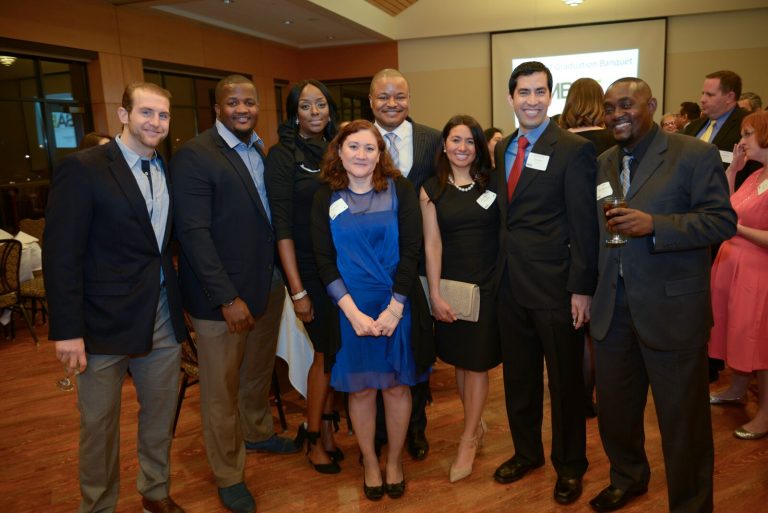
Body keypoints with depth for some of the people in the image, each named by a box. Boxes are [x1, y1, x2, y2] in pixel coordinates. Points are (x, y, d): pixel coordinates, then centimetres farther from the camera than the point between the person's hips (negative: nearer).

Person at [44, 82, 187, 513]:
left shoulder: (170, 170, 8)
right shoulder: (83, 168, -9)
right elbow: (61, 254, -12)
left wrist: (180, 303, 3)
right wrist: (67, 330, -14)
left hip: (164, 319, 5)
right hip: (105, 323, -5)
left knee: (161, 415, 17)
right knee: (100, 424, 11)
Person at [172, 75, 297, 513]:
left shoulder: (262, 151, 8)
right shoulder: (195, 155, -13)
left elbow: (270, 214, 10)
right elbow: (193, 232, -18)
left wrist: (283, 275, 2)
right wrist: (227, 297, -20)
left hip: (269, 284, 7)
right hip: (222, 293, -6)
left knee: (259, 370, 24)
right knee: (222, 387, 8)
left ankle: (258, 433, 49)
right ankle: (229, 475, 28)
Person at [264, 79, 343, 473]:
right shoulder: (282, 155, -8)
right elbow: (282, 226, -12)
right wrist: (297, 290, -16)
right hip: (309, 269, -5)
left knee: (338, 350, 11)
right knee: (326, 351, 2)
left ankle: (326, 425, 30)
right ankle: (315, 437, 23)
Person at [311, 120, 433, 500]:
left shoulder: (399, 190, -3)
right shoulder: (326, 198, 0)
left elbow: (411, 252, -7)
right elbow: (324, 261, -4)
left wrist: (393, 309, -13)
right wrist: (354, 313, -12)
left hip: (398, 304, 0)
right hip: (349, 308, 1)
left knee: (397, 384, 11)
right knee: (360, 387, 11)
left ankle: (394, 460, 33)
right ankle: (369, 462, 33)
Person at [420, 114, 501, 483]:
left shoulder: (491, 184, 2)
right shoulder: (431, 190, 2)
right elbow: (432, 244, -3)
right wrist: (435, 294, -8)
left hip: (488, 284, -1)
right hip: (452, 284, 1)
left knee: (477, 362, 3)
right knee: (459, 361, 11)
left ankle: (468, 440, 18)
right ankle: (476, 426, 31)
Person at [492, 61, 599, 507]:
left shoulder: (574, 150, -9)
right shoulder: (501, 149, 10)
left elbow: (585, 226, -12)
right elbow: (504, 215, 11)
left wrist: (582, 289, -14)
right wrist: (500, 273, 6)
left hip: (555, 286, -5)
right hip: (511, 284, 6)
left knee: (565, 381, 11)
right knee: (518, 377, 17)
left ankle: (570, 465, 31)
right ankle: (527, 451, 38)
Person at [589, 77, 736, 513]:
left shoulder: (696, 155, -7)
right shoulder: (604, 163, 11)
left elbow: (722, 220, -12)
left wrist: (654, 225, -25)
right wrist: (591, 291, 8)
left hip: (672, 309, -5)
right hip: (613, 309, 6)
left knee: (682, 417, 8)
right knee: (615, 407, 18)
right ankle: (628, 478, 43)